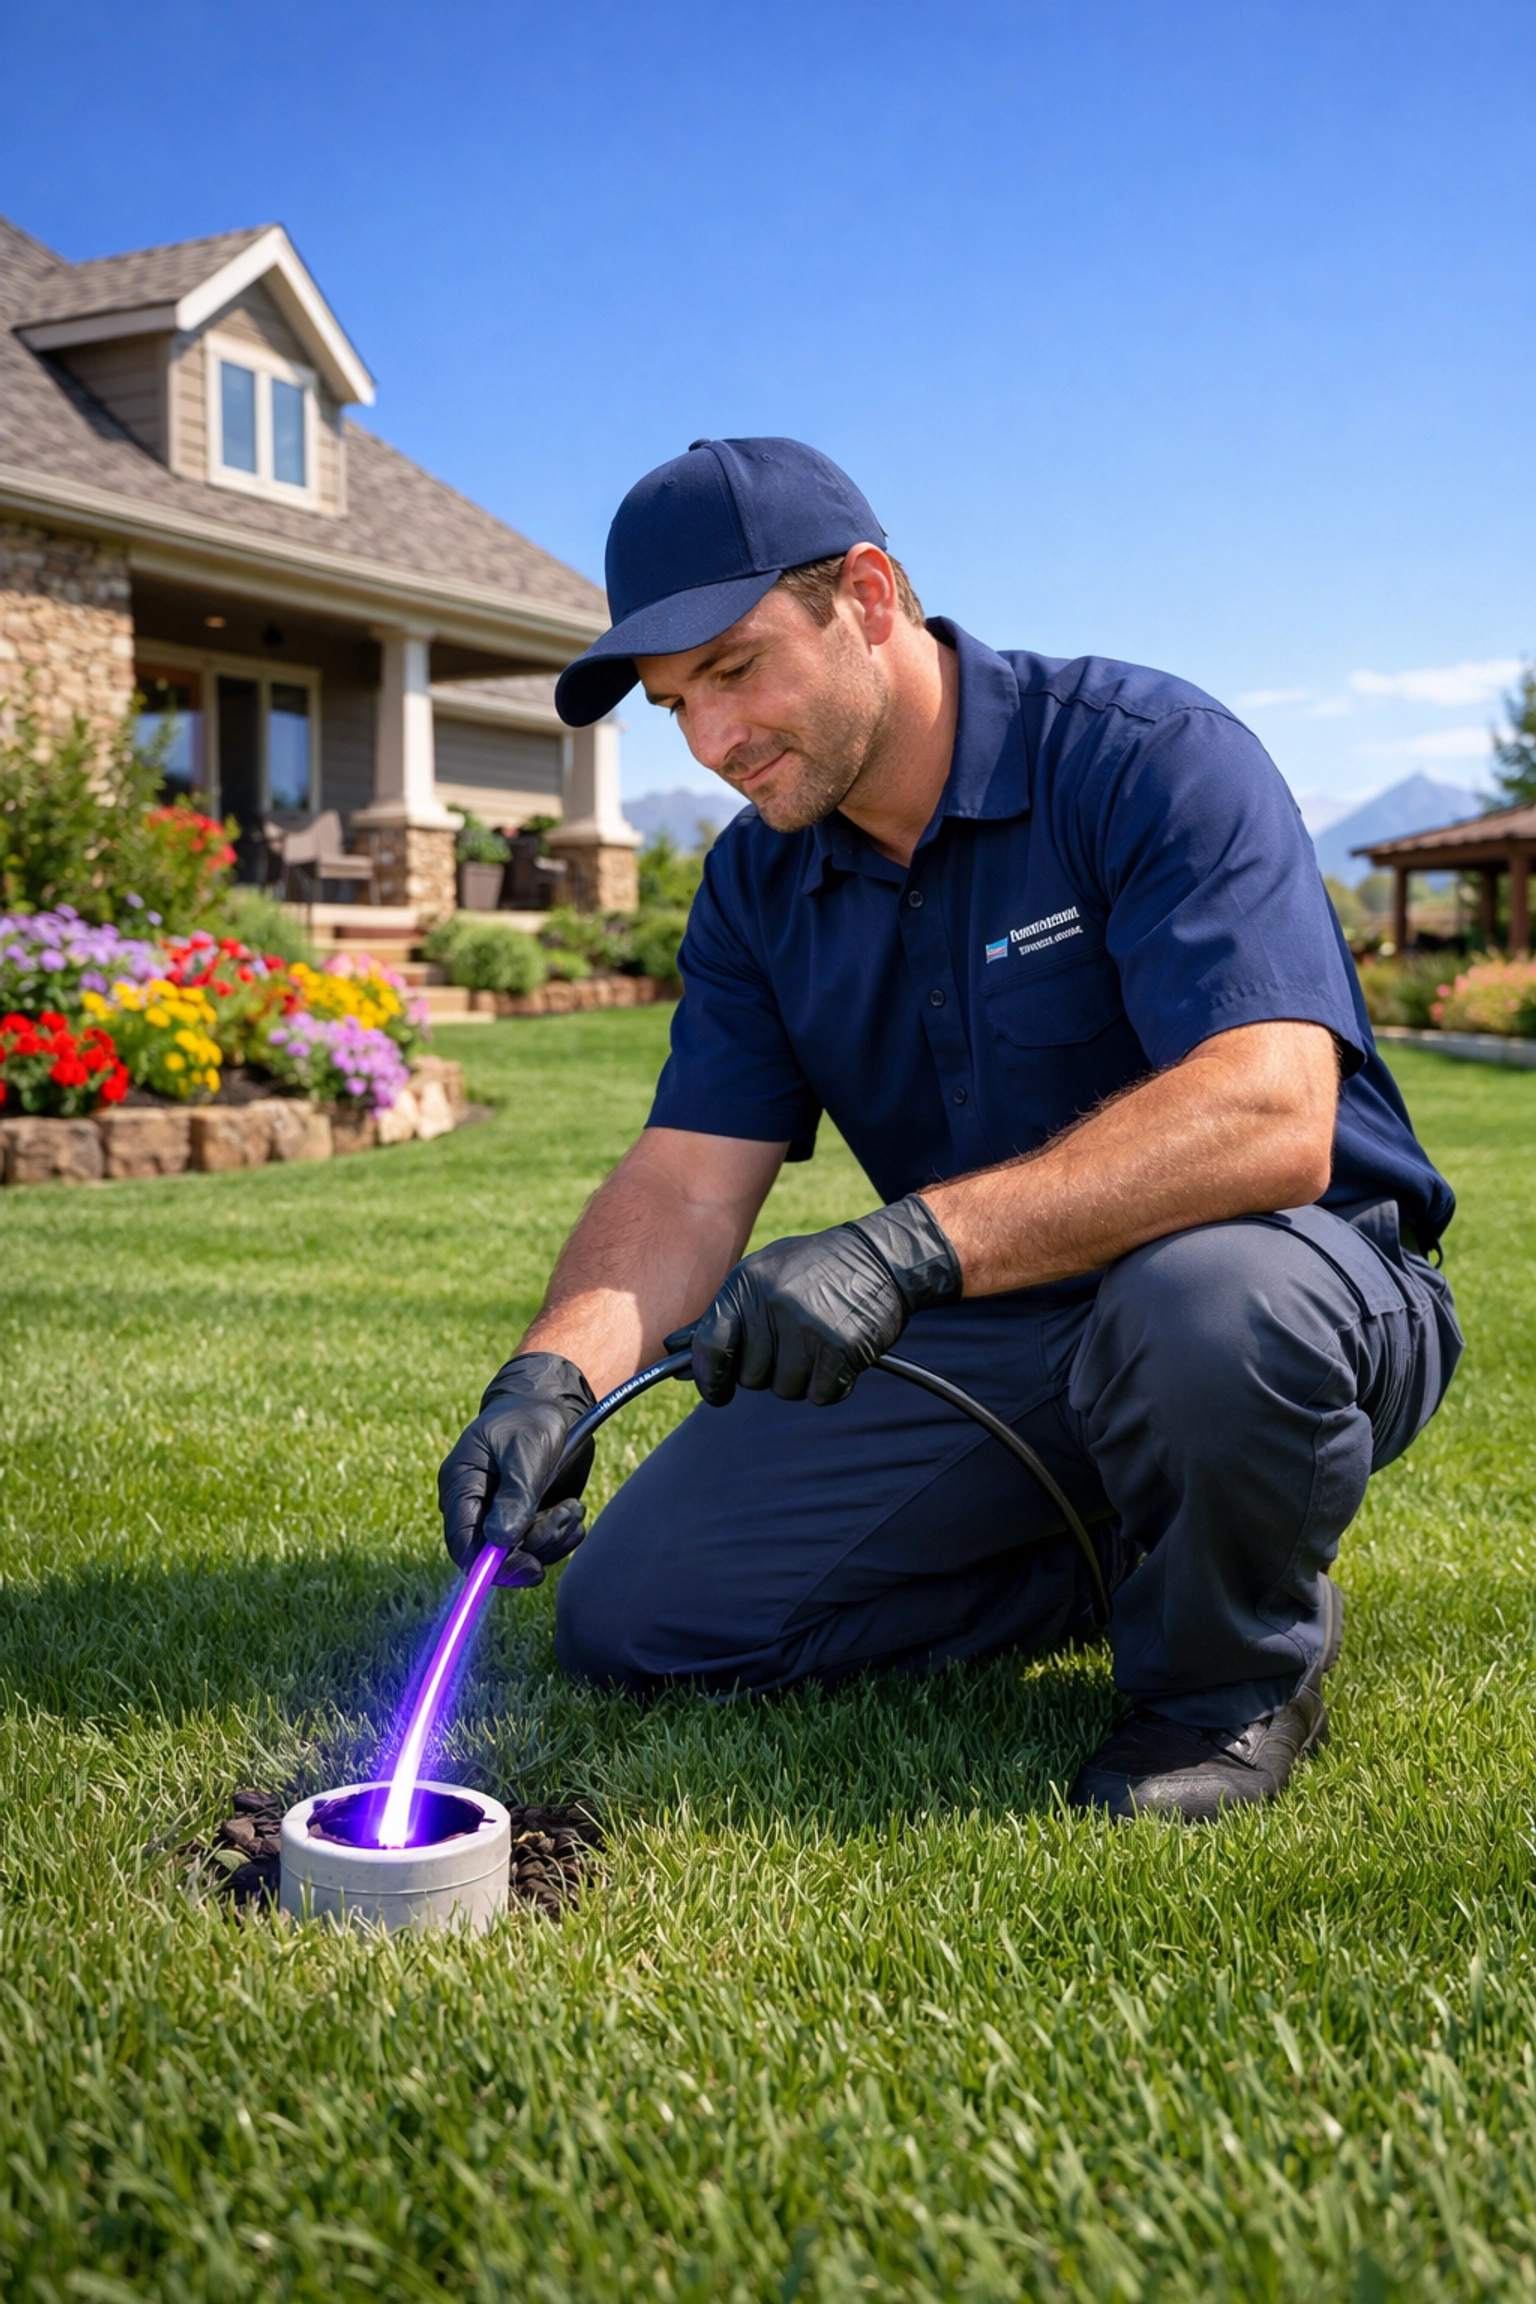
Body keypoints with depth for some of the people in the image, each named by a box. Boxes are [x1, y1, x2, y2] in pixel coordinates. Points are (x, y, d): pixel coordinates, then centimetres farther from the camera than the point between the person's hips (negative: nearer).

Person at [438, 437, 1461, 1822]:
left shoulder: (1150, 758, -18)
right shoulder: (757, 889, 2)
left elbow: (1271, 1118, -33)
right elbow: (687, 1184, -5)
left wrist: (910, 1244, -42)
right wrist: (557, 1371, -26)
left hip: (1300, 1279, -5)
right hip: (974, 1341, 6)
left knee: (1209, 1297, -42)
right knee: (633, 1614, -4)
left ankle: (1230, 1670, -9)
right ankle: (1101, 1565, 9)